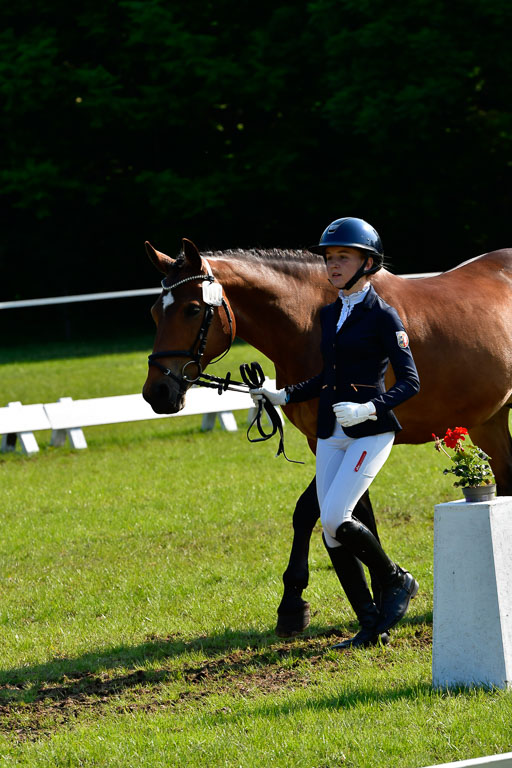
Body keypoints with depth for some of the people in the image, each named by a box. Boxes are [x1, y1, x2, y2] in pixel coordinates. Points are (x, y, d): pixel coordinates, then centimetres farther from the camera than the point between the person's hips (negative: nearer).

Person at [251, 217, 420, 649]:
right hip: (332, 434, 7)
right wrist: (285, 396, 13)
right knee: (332, 533, 2)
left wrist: (369, 408, -25)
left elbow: (410, 382, -11)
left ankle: (397, 581, 5)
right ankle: (372, 625, 9)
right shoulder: (329, 315, 13)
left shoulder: (382, 317, -8)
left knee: (335, 519, -19)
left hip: (371, 431, -7)